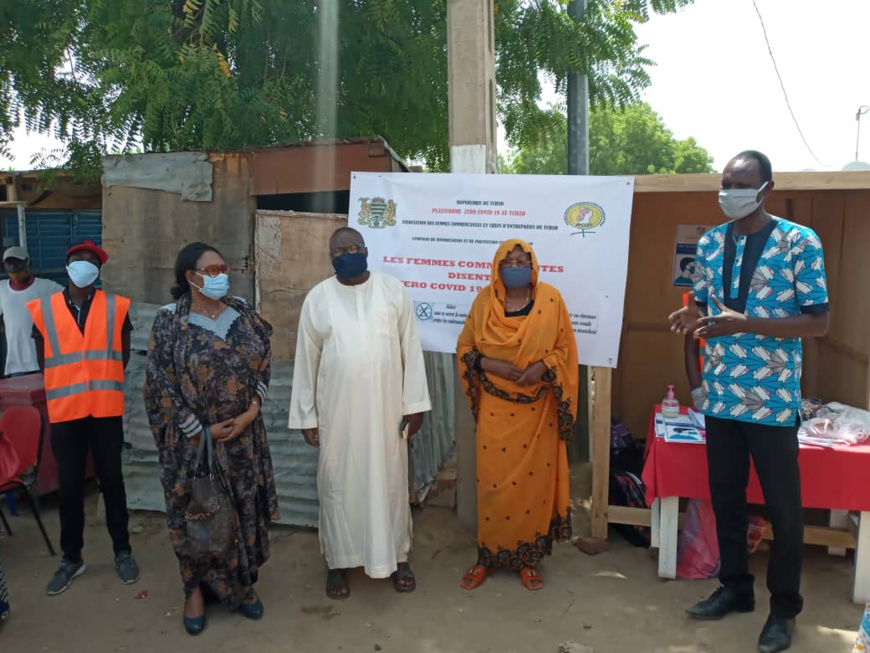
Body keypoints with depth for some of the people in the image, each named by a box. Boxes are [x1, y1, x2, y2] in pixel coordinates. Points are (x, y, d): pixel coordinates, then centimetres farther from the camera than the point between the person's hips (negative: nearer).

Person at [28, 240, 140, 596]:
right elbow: (42, 361, 10)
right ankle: (71, 557, 24)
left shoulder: (116, 307, 1)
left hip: (106, 409, 0)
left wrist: (101, 379, 10)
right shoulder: (43, 309, 2)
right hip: (64, 411, 1)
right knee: (69, 487, 9)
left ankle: (122, 551, 22)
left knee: (112, 481, 9)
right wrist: (69, 383, 9)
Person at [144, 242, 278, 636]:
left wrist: (251, 411, -9)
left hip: (244, 436, 3)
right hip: (194, 440, -3)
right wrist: (202, 430, -12)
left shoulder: (242, 314, 1)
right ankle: (196, 587, 30)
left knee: (243, 509, 12)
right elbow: (161, 385, -10)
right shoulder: (170, 322, -9)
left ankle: (242, 583, 31)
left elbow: (263, 364, 4)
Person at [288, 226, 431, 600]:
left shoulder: (394, 290, -2)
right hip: (337, 410, 0)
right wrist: (305, 415, 1)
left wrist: (414, 403, -3)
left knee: (391, 482, 12)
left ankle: (397, 556, 30)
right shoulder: (317, 298, -1)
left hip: (387, 408, 0)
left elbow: (411, 349, 0)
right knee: (338, 485, 11)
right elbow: (306, 359, 2)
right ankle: (338, 562, 29)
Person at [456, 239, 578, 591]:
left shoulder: (550, 299, -2)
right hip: (495, 409, 0)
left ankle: (529, 558, 23)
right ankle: (488, 555, 20)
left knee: (534, 481, 7)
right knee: (493, 483, 3)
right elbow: (464, 347, 4)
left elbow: (565, 347, 3)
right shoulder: (484, 301, 0)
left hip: (537, 410, 0)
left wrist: (544, 367, -16)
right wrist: (490, 365, -14)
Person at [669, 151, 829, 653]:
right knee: (725, 496, 15)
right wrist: (694, 317, -9)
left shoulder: (800, 242, -9)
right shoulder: (710, 243, 6)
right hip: (721, 396, 5)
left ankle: (784, 608, 28)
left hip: (774, 399, -5)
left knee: (783, 506, 9)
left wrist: (745, 324, -24)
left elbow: (819, 322, -11)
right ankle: (736, 587, 34)